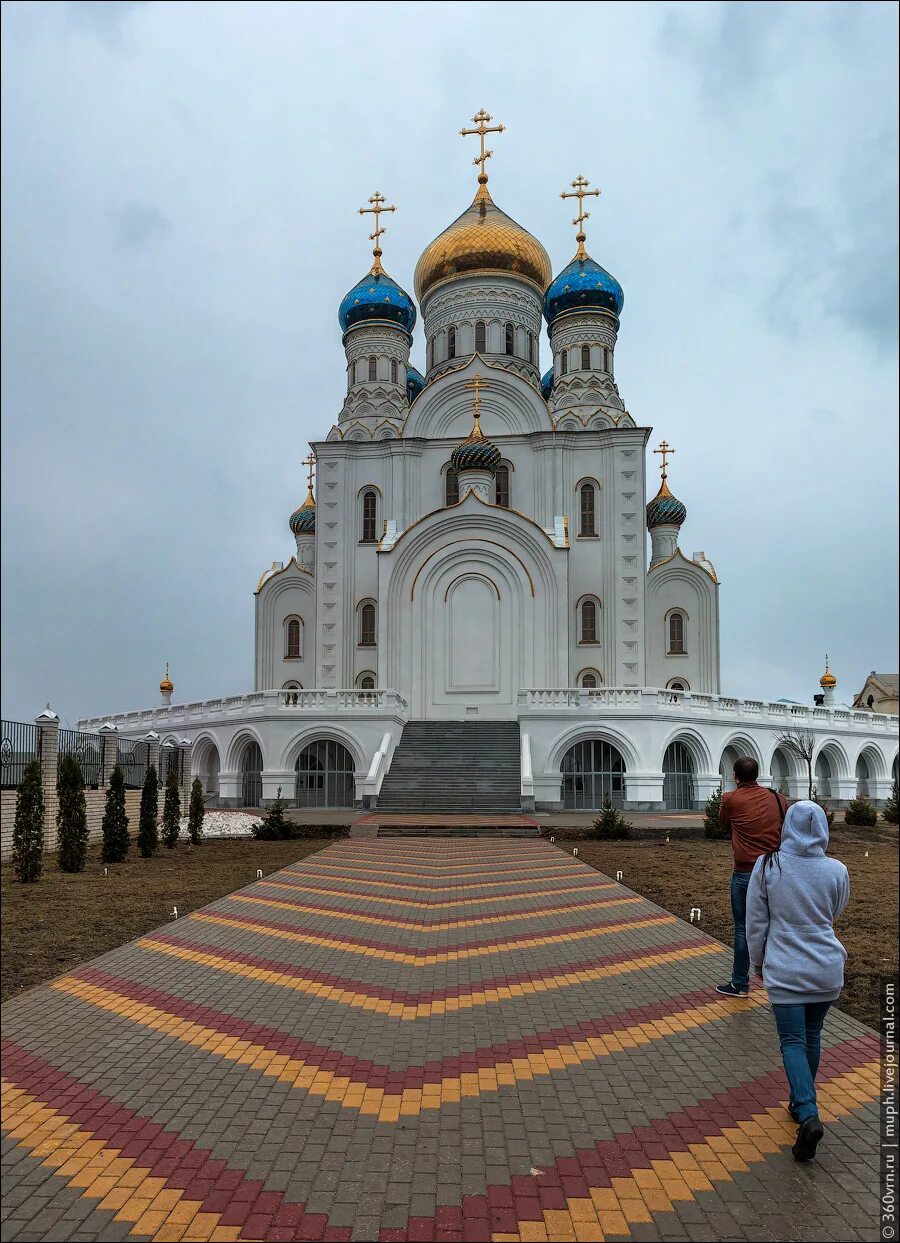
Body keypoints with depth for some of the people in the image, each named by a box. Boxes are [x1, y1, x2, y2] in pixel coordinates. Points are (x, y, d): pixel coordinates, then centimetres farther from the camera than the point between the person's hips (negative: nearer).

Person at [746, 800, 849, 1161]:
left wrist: (758, 960, 11)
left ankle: (808, 1115, -13)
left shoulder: (767, 866, -11)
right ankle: (801, 1103, 32)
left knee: (793, 1041, 4)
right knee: (812, 1036, 19)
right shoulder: (836, 871, -8)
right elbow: (833, 914, 9)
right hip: (827, 968, 2)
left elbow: (756, 922, -3)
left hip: (785, 969, -2)